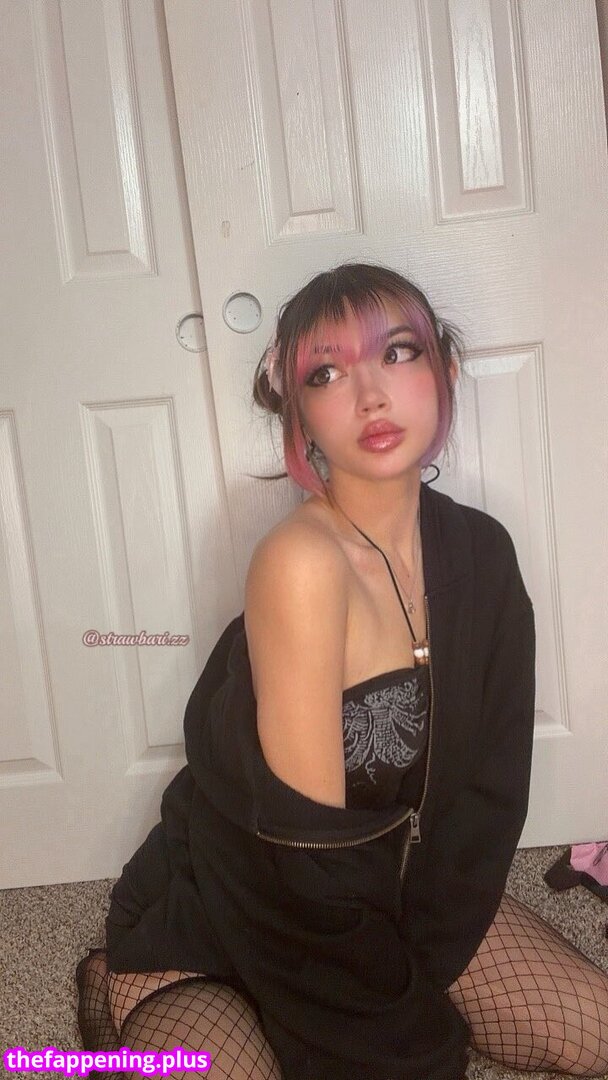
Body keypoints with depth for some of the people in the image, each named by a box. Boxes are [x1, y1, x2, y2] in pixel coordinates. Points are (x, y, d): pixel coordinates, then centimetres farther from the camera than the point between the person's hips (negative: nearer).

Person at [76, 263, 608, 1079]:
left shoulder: (480, 552, -9)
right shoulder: (301, 560, -30)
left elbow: (490, 791, -5)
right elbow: (311, 850, -26)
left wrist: (414, 973, -13)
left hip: (393, 895, 6)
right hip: (220, 917, -5)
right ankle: (126, 997, 5)